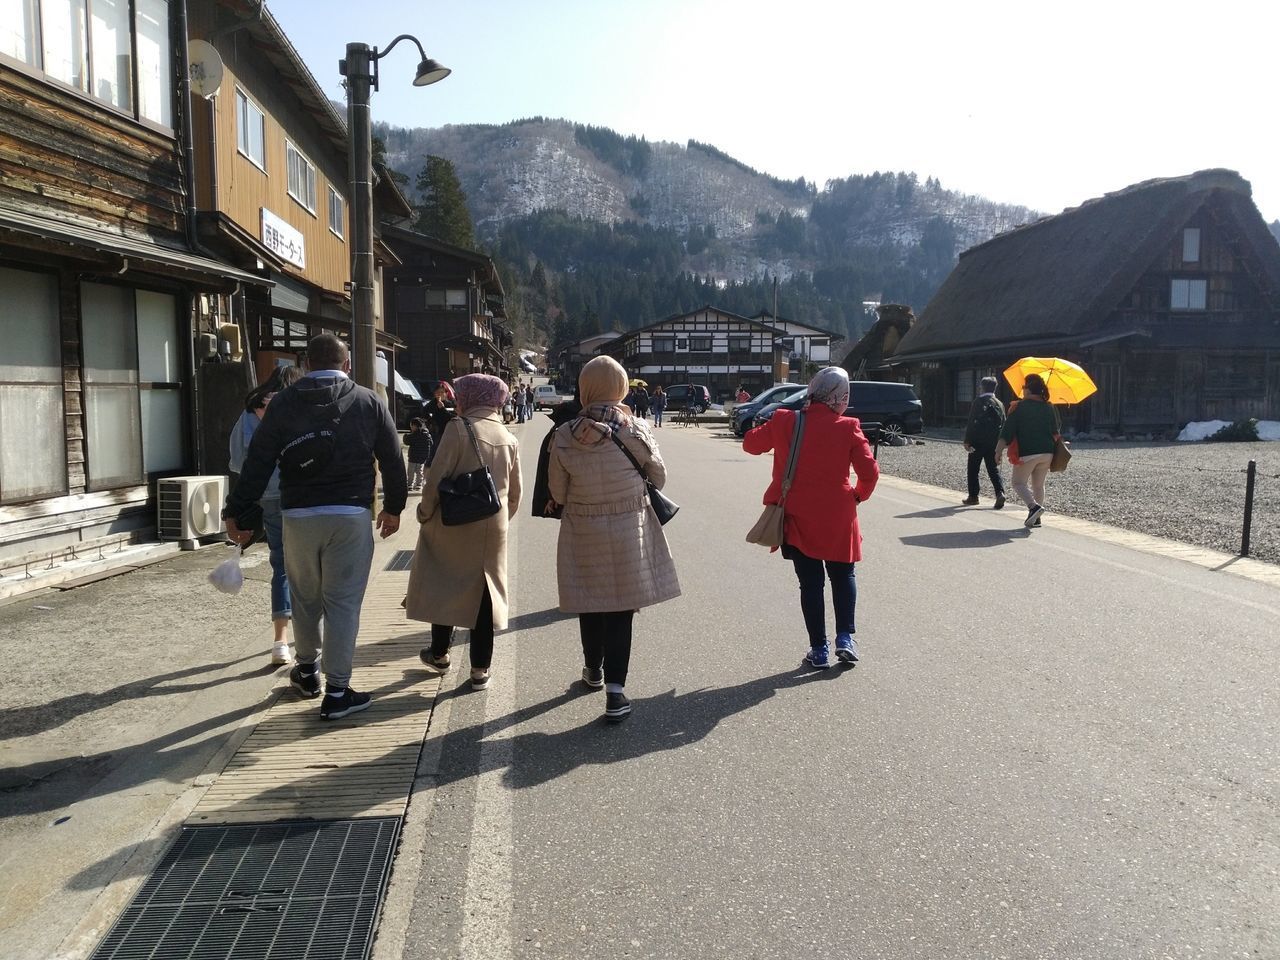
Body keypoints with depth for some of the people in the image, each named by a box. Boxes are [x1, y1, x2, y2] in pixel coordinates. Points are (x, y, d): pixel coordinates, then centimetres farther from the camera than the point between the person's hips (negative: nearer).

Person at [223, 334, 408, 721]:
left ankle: (307, 669, 37)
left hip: (299, 515, 1)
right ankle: (337, 692, 4)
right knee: (343, 602, 3)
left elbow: (257, 463, -1)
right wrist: (393, 506, 18)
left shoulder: (283, 403, 2)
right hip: (351, 516, -1)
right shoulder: (369, 402, 2)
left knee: (305, 598, 18)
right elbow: (393, 459, 5)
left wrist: (238, 513, 5)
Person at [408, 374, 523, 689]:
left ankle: (440, 653, 29)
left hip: (454, 524, -4)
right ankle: (480, 669, 13)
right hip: (493, 528, 4)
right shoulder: (509, 438, 6)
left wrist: (425, 512, -1)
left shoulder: (459, 428, -11)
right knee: (484, 589, 9)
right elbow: (515, 492, 11)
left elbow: (437, 477, -14)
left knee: (444, 583, 15)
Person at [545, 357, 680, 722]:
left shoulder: (565, 435, -12)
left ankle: (593, 670, 39)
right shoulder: (635, 429, -13)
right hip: (628, 530, -1)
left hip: (583, 532, 1)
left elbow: (557, 492, -4)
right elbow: (658, 477, -1)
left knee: (590, 604, 18)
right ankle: (615, 689, 2)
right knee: (621, 609, 6)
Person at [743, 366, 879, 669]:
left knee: (810, 582, 9)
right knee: (843, 576, 19)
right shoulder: (848, 427, -9)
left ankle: (819, 650, 10)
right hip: (838, 517, -1)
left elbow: (751, 443, 7)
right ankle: (845, 638, 9)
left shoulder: (785, 421, -6)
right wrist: (858, 495, 10)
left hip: (798, 517, 1)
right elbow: (869, 471, -9)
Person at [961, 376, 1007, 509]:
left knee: (973, 469, 7)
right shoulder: (999, 404, 8)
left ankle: (973, 496, 10)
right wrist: (999, 443, 18)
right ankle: (1000, 492, -12)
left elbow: (971, 422, -12)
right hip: (993, 443, 5)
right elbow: (1003, 424, 11)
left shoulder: (979, 401, -9)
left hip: (978, 442, -5)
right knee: (993, 469, 8)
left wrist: (967, 440, -10)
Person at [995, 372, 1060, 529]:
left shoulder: (1019, 407, -8)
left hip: (1027, 453, -5)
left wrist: (999, 451, -7)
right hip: (1047, 453, 5)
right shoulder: (1050, 408, 7)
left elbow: (1007, 432, -10)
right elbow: (1056, 431, 13)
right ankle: (1036, 518, 15)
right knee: (1039, 485, 16)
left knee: (1019, 483, 6)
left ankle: (1034, 506, -17)